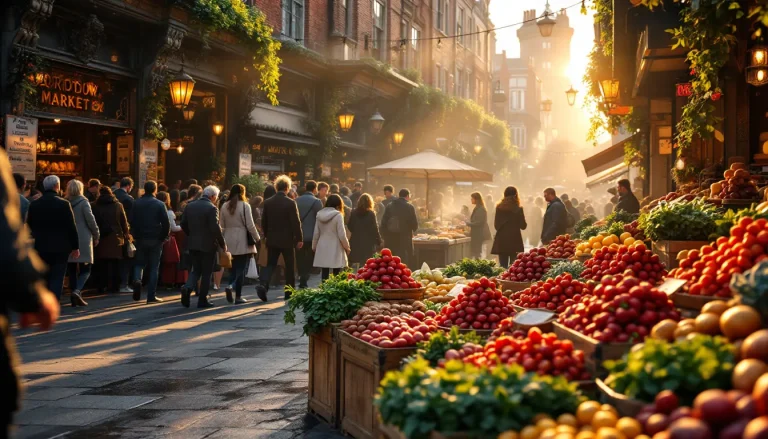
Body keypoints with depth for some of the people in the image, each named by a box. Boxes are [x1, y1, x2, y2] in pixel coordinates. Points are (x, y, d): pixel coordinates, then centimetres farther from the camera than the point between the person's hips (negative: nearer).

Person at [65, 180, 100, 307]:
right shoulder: (83, 202, -5)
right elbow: (90, 220, -8)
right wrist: (96, 235, 2)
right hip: (83, 239, -4)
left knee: (73, 269, 9)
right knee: (86, 269, 0)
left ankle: (74, 298, 8)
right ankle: (77, 290, -22)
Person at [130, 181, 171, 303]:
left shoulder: (136, 203, 3)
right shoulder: (159, 204, -7)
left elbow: (132, 221, 1)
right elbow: (166, 223, -11)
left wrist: (135, 235, 7)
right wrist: (164, 237, 1)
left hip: (140, 239, 2)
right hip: (155, 240, -2)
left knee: (139, 263, 18)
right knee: (154, 267, 4)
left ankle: (137, 280, -13)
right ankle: (151, 296, 1)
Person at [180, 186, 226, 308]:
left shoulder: (189, 206, 5)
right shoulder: (212, 208, -14)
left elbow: (183, 224, 8)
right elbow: (215, 228, -18)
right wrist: (223, 244, -8)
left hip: (192, 244, 5)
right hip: (208, 245, -5)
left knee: (196, 270, 16)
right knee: (206, 272, 5)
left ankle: (187, 288, -10)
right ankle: (202, 300, 8)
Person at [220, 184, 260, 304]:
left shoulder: (224, 206, 4)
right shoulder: (244, 206, -8)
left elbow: (221, 225, 8)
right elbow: (250, 225, -9)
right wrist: (257, 238, 4)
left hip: (229, 242, 4)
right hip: (243, 242, -4)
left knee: (234, 267, 14)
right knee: (241, 268, 1)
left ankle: (231, 286, -4)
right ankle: (238, 296, -5)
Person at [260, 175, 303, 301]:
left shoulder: (268, 202, 1)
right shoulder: (290, 203, -12)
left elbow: (263, 222, 7)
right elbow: (296, 223, -12)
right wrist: (299, 239, -4)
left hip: (272, 240, 3)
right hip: (287, 240, -3)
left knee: (270, 264, 8)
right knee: (289, 266, 9)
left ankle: (263, 285, -15)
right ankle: (289, 292, 15)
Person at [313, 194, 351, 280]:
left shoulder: (320, 215, 4)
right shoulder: (338, 215, -11)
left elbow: (316, 233, 8)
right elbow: (341, 234, -10)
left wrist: (314, 246, 19)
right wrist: (347, 247, 2)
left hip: (322, 248, 5)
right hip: (335, 248, -5)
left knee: (325, 273, 7)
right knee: (336, 274, 0)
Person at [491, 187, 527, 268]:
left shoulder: (499, 208, 2)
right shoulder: (518, 209, -7)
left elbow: (496, 225, 6)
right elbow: (523, 226, -2)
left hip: (501, 240, 3)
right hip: (515, 240, -3)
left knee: (503, 266, 8)